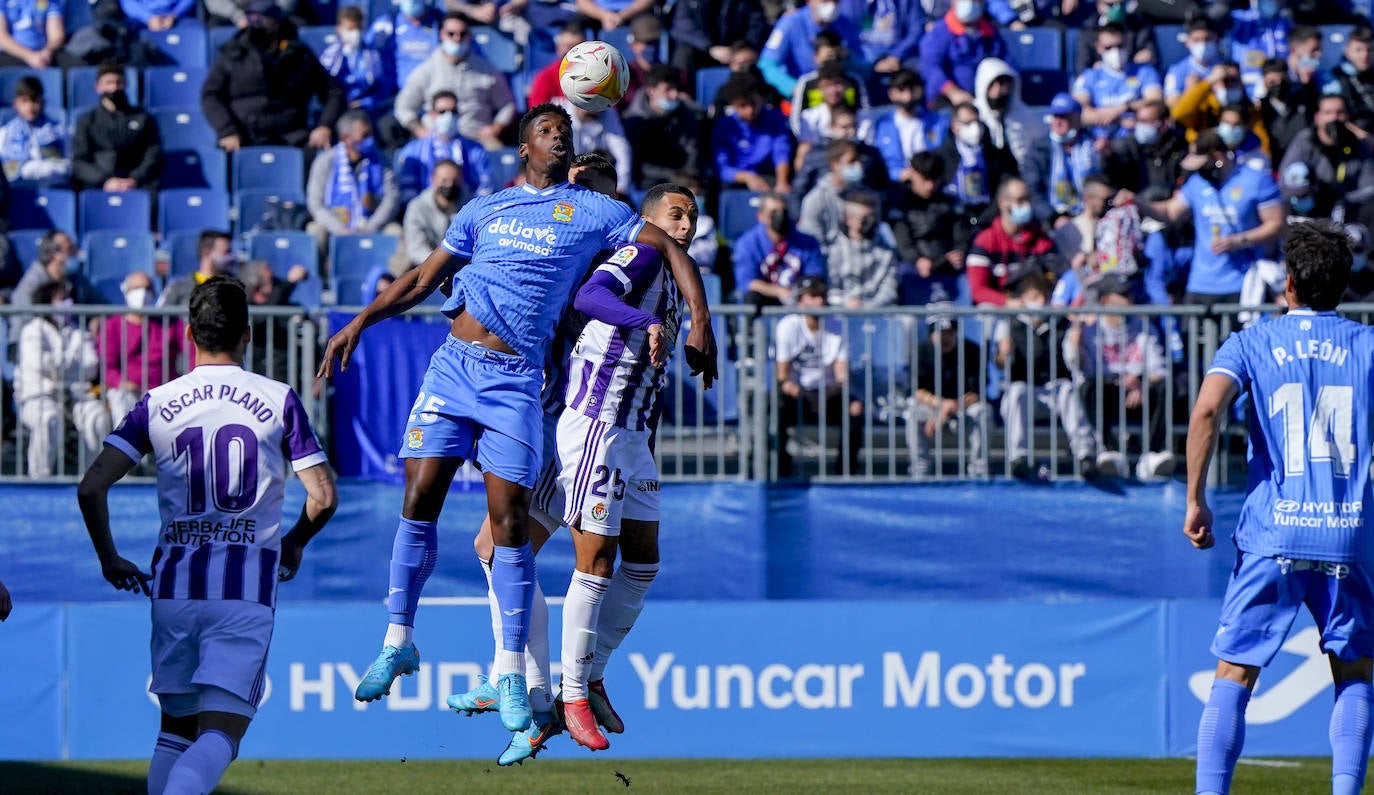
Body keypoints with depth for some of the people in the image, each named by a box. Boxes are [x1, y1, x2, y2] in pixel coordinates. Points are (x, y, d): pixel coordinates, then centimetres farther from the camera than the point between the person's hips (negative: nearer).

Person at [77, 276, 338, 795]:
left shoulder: (157, 404, 5)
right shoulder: (279, 401, 1)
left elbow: (92, 486, -3)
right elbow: (323, 497, -2)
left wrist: (108, 559, 13)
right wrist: (293, 546, 18)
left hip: (175, 582, 2)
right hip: (246, 586, -2)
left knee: (177, 727, 18)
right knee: (220, 733, -7)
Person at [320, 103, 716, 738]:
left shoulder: (594, 211, 8)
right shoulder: (483, 210, 15)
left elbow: (671, 250, 9)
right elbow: (422, 279, 19)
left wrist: (699, 321, -3)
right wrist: (361, 322, 8)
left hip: (516, 378, -2)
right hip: (454, 364, 2)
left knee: (508, 518, -6)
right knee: (420, 499, -6)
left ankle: (510, 670, 0)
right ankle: (398, 640, 7)